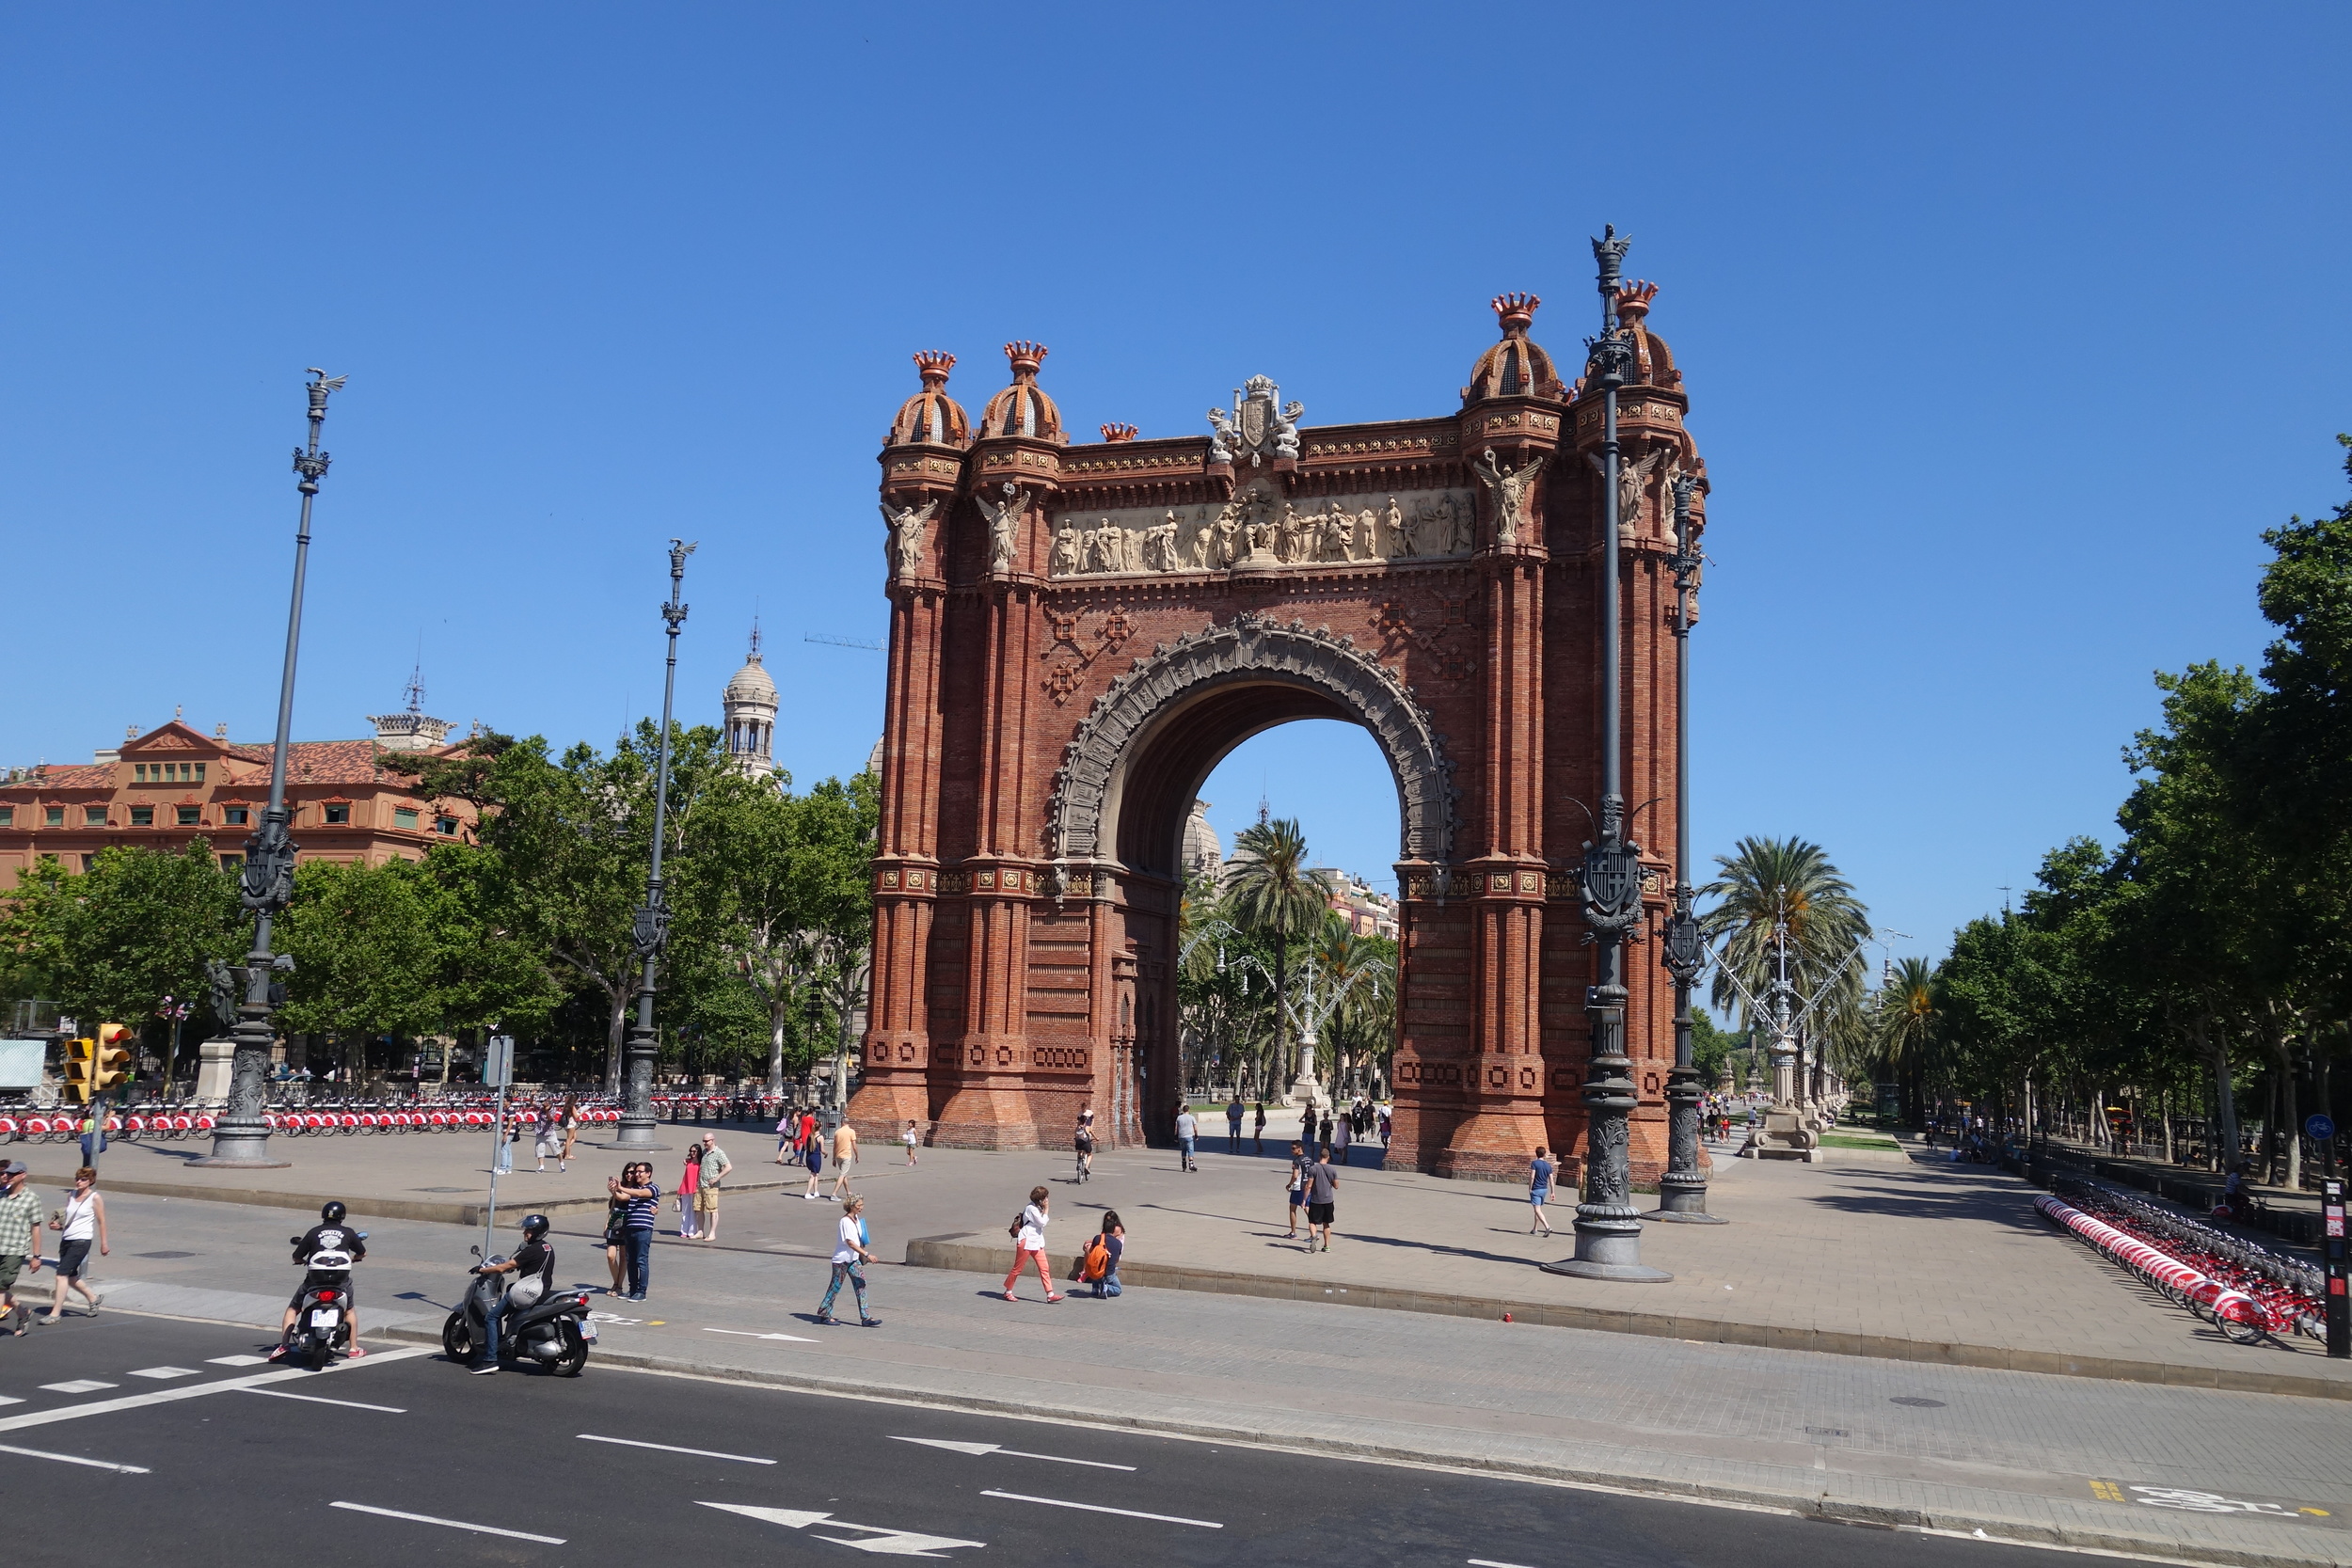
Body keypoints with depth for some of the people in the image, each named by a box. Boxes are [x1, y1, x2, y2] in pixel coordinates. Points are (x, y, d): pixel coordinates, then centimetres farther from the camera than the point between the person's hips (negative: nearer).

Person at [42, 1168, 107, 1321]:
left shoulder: (95, 1198, -6)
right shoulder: (71, 1196, 12)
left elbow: (101, 1221, -2)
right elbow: (67, 1219, 21)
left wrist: (103, 1243, -1)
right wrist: (57, 1225, 0)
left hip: (81, 1241, -7)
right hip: (66, 1239, 7)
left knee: (62, 1274, -13)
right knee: (70, 1277, 14)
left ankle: (55, 1313, -9)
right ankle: (93, 1298, 36)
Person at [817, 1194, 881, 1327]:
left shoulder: (857, 1218, 6)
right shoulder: (846, 1221, -21)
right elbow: (850, 1242, -27)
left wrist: (862, 1253, 11)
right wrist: (867, 1254, -30)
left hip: (854, 1258, 8)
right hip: (842, 1259, -8)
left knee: (861, 1285, 2)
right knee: (836, 1287, 4)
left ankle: (865, 1318, 2)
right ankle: (824, 1315, 18)